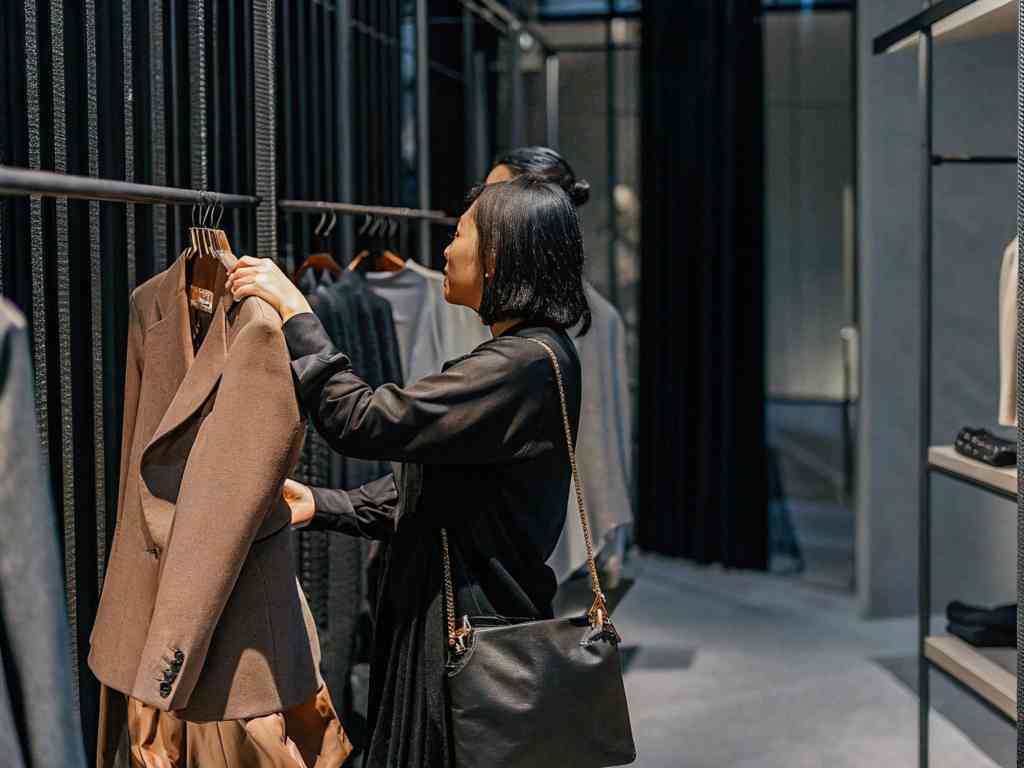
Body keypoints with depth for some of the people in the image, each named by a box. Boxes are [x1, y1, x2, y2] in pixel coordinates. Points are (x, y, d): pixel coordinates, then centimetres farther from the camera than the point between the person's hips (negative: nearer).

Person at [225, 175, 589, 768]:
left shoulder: (527, 364, -21)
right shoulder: (530, 354, 12)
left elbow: (364, 422, -24)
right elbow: (425, 485, 17)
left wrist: (293, 310, -14)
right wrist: (322, 505, 12)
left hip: (472, 636, -10)